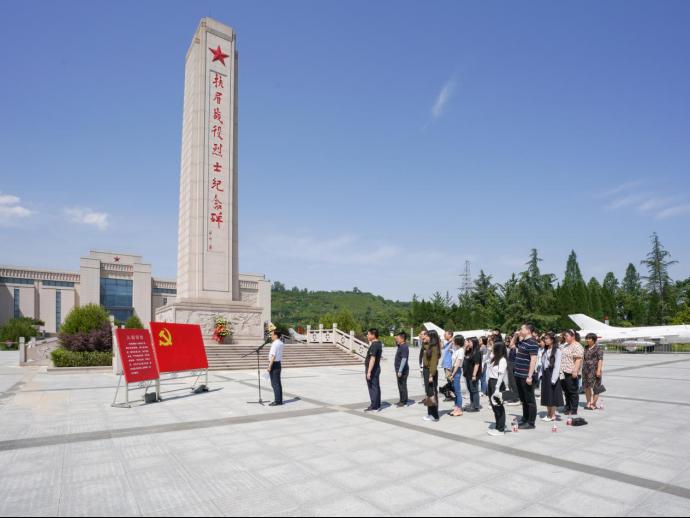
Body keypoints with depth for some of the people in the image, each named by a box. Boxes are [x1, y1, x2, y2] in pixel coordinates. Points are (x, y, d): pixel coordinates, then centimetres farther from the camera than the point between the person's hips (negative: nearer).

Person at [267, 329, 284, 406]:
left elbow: (273, 356, -23)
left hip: (274, 364, -9)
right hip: (279, 363, 9)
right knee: (278, 383, 14)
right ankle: (279, 400, 20)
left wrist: (269, 366, -22)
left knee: (275, 383, -4)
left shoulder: (274, 344, -18)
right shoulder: (281, 343, 9)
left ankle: (277, 401, -1)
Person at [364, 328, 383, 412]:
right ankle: (377, 405, 21)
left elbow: (372, 359, -26)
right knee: (376, 387, 14)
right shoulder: (378, 343, 11)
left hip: (373, 369, -10)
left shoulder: (374, 345, -20)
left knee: (373, 388, -4)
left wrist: (369, 371, -25)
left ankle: (374, 407, 1)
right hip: (376, 368, 10)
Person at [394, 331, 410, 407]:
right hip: (399, 370, 10)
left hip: (402, 371, -10)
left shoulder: (404, 347, -18)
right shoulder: (400, 346, 13)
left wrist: (400, 371, -25)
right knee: (400, 386, 15)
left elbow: (404, 359, -24)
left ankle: (404, 402, 5)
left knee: (402, 386, -3)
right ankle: (402, 401, 24)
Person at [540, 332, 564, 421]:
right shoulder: (545, 351, 12)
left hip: (552, 374, -7)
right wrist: (542, 374, 4)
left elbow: (557, 366, -15)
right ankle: (548, 414, 20)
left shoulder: (557, 351, -11)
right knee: (546, 395, 11)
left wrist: (554, 379, -18)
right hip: (545, 374, 7)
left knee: (552, 395, 1)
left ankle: (553, 415, 10)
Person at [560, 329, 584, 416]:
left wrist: (575, 371, -27)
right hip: (564, 372, 9)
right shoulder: (566, 345, 17)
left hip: (571, 373, -9)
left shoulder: (577, 346, -13)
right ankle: (568, 407, 27)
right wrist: (561, 370, 23)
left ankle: (573, 410, 7)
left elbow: (578, 359, -21)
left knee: (573, 392, 0)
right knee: (566, 391, 16)